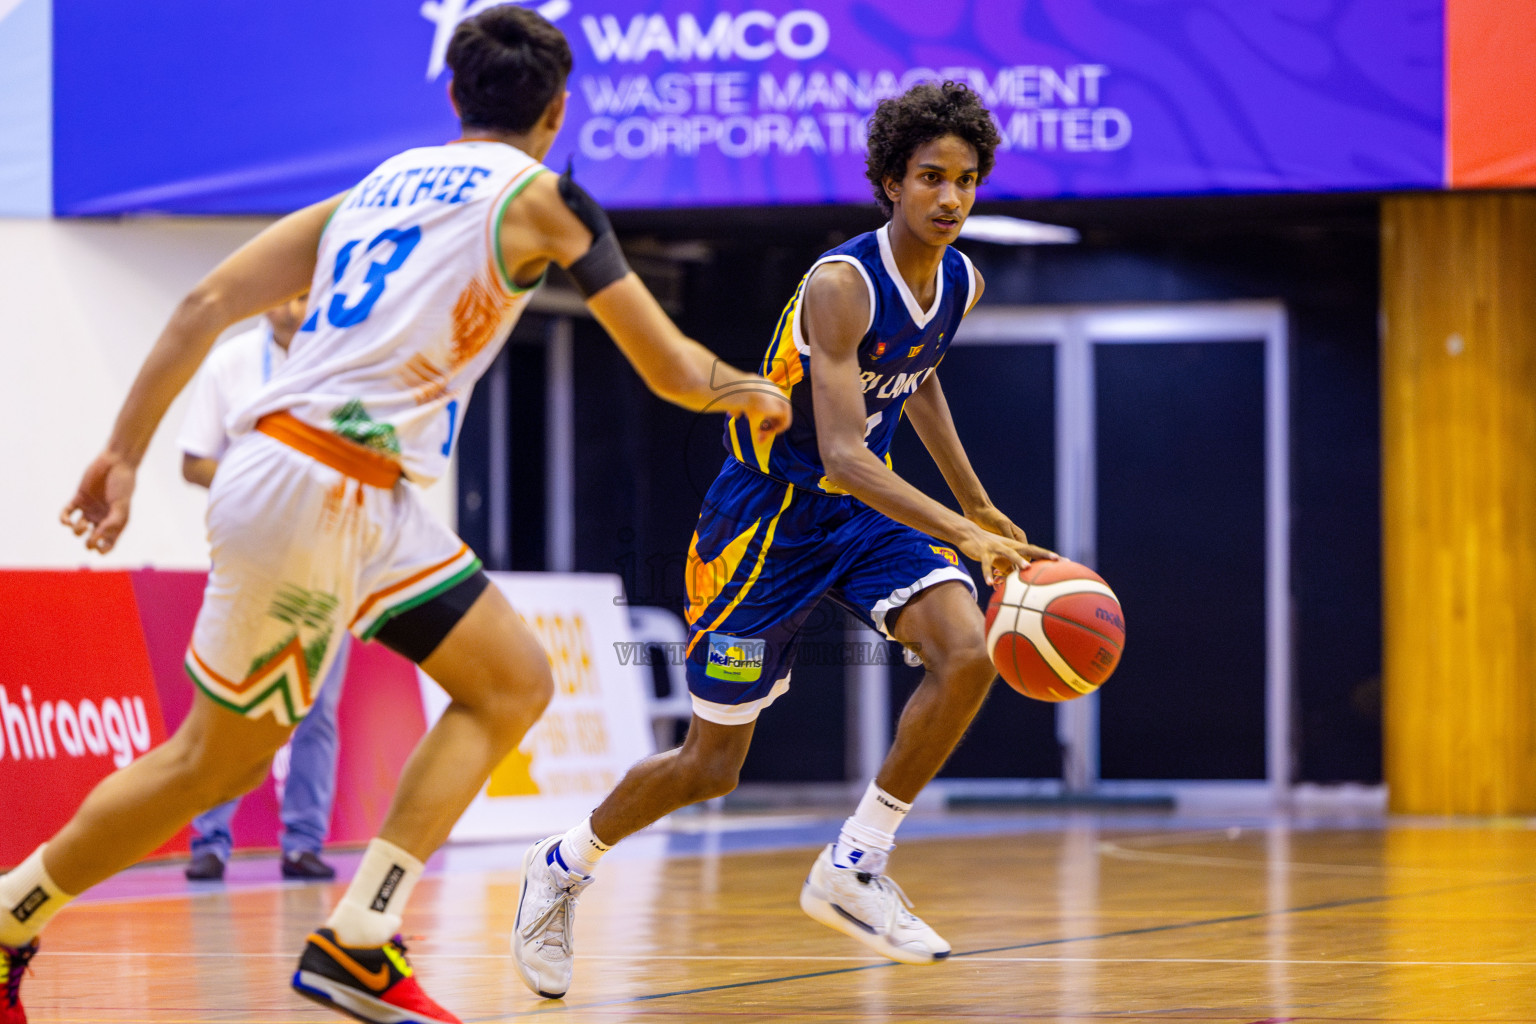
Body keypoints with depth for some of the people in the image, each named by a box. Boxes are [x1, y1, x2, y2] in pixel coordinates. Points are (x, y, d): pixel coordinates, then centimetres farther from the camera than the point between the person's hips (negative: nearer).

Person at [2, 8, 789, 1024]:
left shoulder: (379, 187, 19)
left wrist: (126, 451, 12)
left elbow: (207, 305, 12)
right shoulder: (540, 197, 0)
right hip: (314, 491, -8)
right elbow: (670, 368, 4)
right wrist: (753, 395, 25)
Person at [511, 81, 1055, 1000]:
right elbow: (842, 455, -35)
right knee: (712, 765, 3)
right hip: (770, 518, -6)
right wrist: (964, 536, -44)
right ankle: (565, 868, 30)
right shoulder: (841, 286, -27)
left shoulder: (959, 283, -2)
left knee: (970, 653, -21)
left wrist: (980, 505, 25)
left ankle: (854, 868, -8)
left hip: (867, 509, 6)